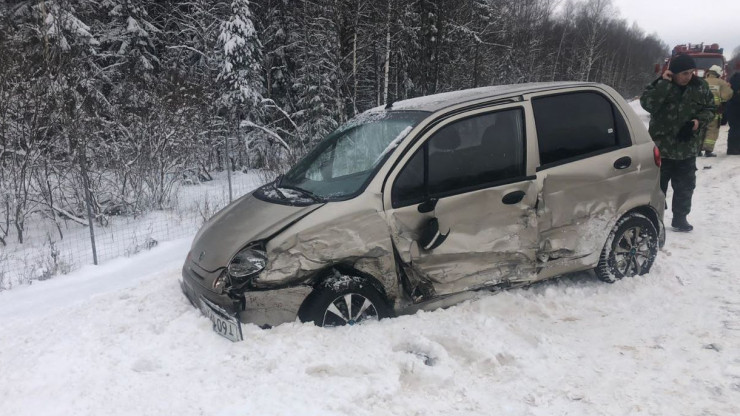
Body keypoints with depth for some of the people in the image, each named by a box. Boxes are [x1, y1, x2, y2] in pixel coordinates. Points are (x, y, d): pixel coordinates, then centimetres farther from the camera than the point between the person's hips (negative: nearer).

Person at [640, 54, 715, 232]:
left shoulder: (700, 86, 0)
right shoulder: (659, 85, -9)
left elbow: (710, 109, 10)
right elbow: (647, 104, -25)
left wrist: (699, 121, -10)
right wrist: (664, 83, -26)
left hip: (687, 147, 3)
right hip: (661, 147, -3)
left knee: (685, 186, 12)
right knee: (657, 185, 7)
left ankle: (680, 219, 27)